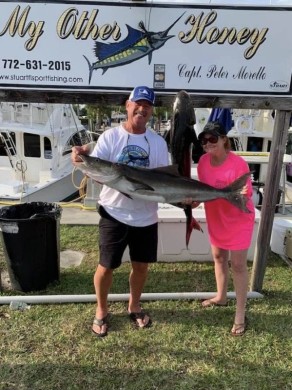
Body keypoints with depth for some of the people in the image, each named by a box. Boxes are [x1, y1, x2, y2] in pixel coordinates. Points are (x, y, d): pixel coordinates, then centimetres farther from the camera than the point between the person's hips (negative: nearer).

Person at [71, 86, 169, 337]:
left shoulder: (158, 142, 2)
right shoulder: (110, 136, -6)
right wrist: (83, 158, -36)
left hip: (146, 217, 3)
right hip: (114, 214, -3)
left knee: (141, 265, 17)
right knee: (106, 266, 9)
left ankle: (134, 306, 43)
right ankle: (101, 311, 36)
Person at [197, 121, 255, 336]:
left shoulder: (238, 164, -26)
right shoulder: (204, 161, -8)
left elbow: (245, 198, -22)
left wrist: (241, 195, -44)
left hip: (238, 219, -6)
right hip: (215, 218, 6)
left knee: (238, 264, 2)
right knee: (218, 257, 20)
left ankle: (240, 315, 17)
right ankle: (221, 297, 42)